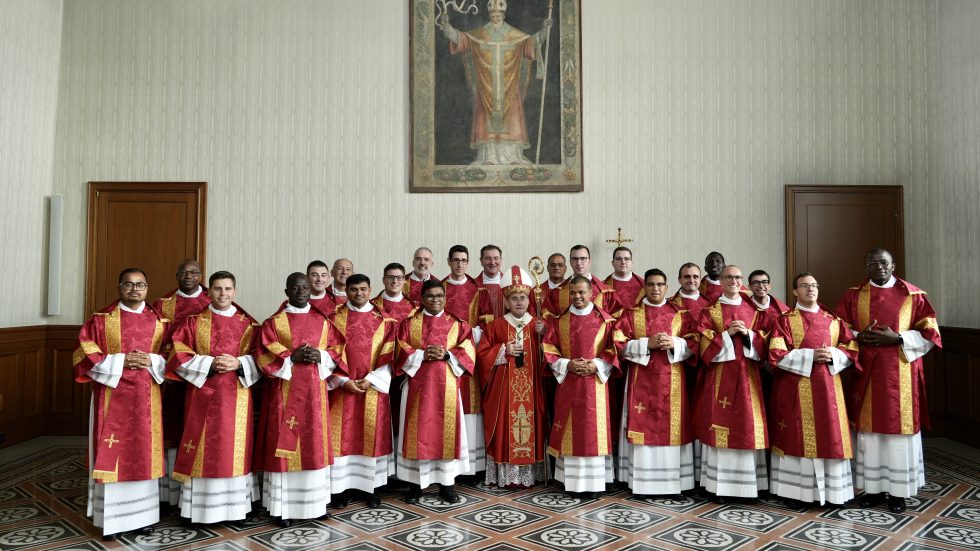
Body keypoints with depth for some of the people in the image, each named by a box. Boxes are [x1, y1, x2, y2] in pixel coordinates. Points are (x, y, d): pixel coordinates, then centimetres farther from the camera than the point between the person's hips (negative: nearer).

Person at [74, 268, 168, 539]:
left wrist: (151, 361, -11)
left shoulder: (159, 321, 8)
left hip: (146, 399, 2)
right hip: (112, 397, -2)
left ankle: (140, 516, 15)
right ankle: (110, 518, 9)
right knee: (112, 455, -1)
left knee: (143, 453, 5)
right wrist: (121, 361, -15)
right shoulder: (101, 319, 2)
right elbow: (85, 353, -4)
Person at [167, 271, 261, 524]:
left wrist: (238, 363, -15)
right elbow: (179, 354, -2)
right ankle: (200, 507, 10)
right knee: (204, 448, 0)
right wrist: (210, 363, -15)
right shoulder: (194, 321, 4)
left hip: (236, 396, 1)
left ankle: (235, 504, 14)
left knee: (235, 446, 4)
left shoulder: (248, 323, 6)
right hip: (203, 395, -1)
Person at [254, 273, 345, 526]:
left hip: (314, 391, 3)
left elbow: (338, 352, 8)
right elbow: (264, 357, -5)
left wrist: (321, 356, -11)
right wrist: (292, 357, -18)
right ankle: (283, 506, 7)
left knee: (314, 445, 7)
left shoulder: (324, 321, 9)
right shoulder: (273, 322, 2)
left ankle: (314, 502, 18)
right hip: (284, 392, -3)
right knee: (285, 444, -2)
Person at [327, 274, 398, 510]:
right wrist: (342, 380, -12)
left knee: (372, 435, 4)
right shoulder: (334, 318, 3)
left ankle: (369, 486, 16)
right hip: (342, 387, 0)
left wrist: (371, 379, -11)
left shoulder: (384, 320, 4)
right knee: (342, 436, 2)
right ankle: (342, 487, 13)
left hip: (373, 386, 0)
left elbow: (389, 356, 0)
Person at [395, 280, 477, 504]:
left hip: (447, 386, 1)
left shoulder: (457, 324, 9)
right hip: (418, 385, 0)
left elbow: (468, 352, 1)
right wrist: (422, 355, -15)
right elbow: (401, 352, -1)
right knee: (418, 432, 1)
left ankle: (447, 483, 13)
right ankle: (415, 483, 11)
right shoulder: (409, 323, 8)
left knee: (447, 431, 3)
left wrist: (447, 355, -14)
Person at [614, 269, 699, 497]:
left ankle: (671, 481, 10)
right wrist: (647, 344, -15)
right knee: (642, 426, -3)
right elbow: (620, 344, -2)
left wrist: (673, 344, -14)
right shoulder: (630, 313, 6)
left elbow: (693, 344, 4)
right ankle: (642, 482, 3)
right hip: (641, 380, -1)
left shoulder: (681, 314, 9)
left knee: (671, 426, 1)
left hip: (671, 381, 1)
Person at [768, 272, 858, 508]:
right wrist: (810, 355, -15)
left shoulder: (833, 319, 12)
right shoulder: (785, 319, 1)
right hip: (795, 388, -3)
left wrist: (832, 355, -10)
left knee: (830, 434, 4)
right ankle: (795, 490, 7)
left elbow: (851, 349, 9)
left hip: (827, 387, 4)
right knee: (797, 436, -1)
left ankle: (831, 490, 14)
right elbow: (776, 354, -9)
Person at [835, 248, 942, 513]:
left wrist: (897, 338, -14)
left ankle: (898, 491, 14)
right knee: (869, 428, 5)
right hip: (866, 372, 2)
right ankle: (874, 488, 16)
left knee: (899, 427, 2)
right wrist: (860, 338, -13)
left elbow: (930, 333, 1)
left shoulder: (913, 295, 2)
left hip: (900, 374, -1)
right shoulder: (853, 296, 6)